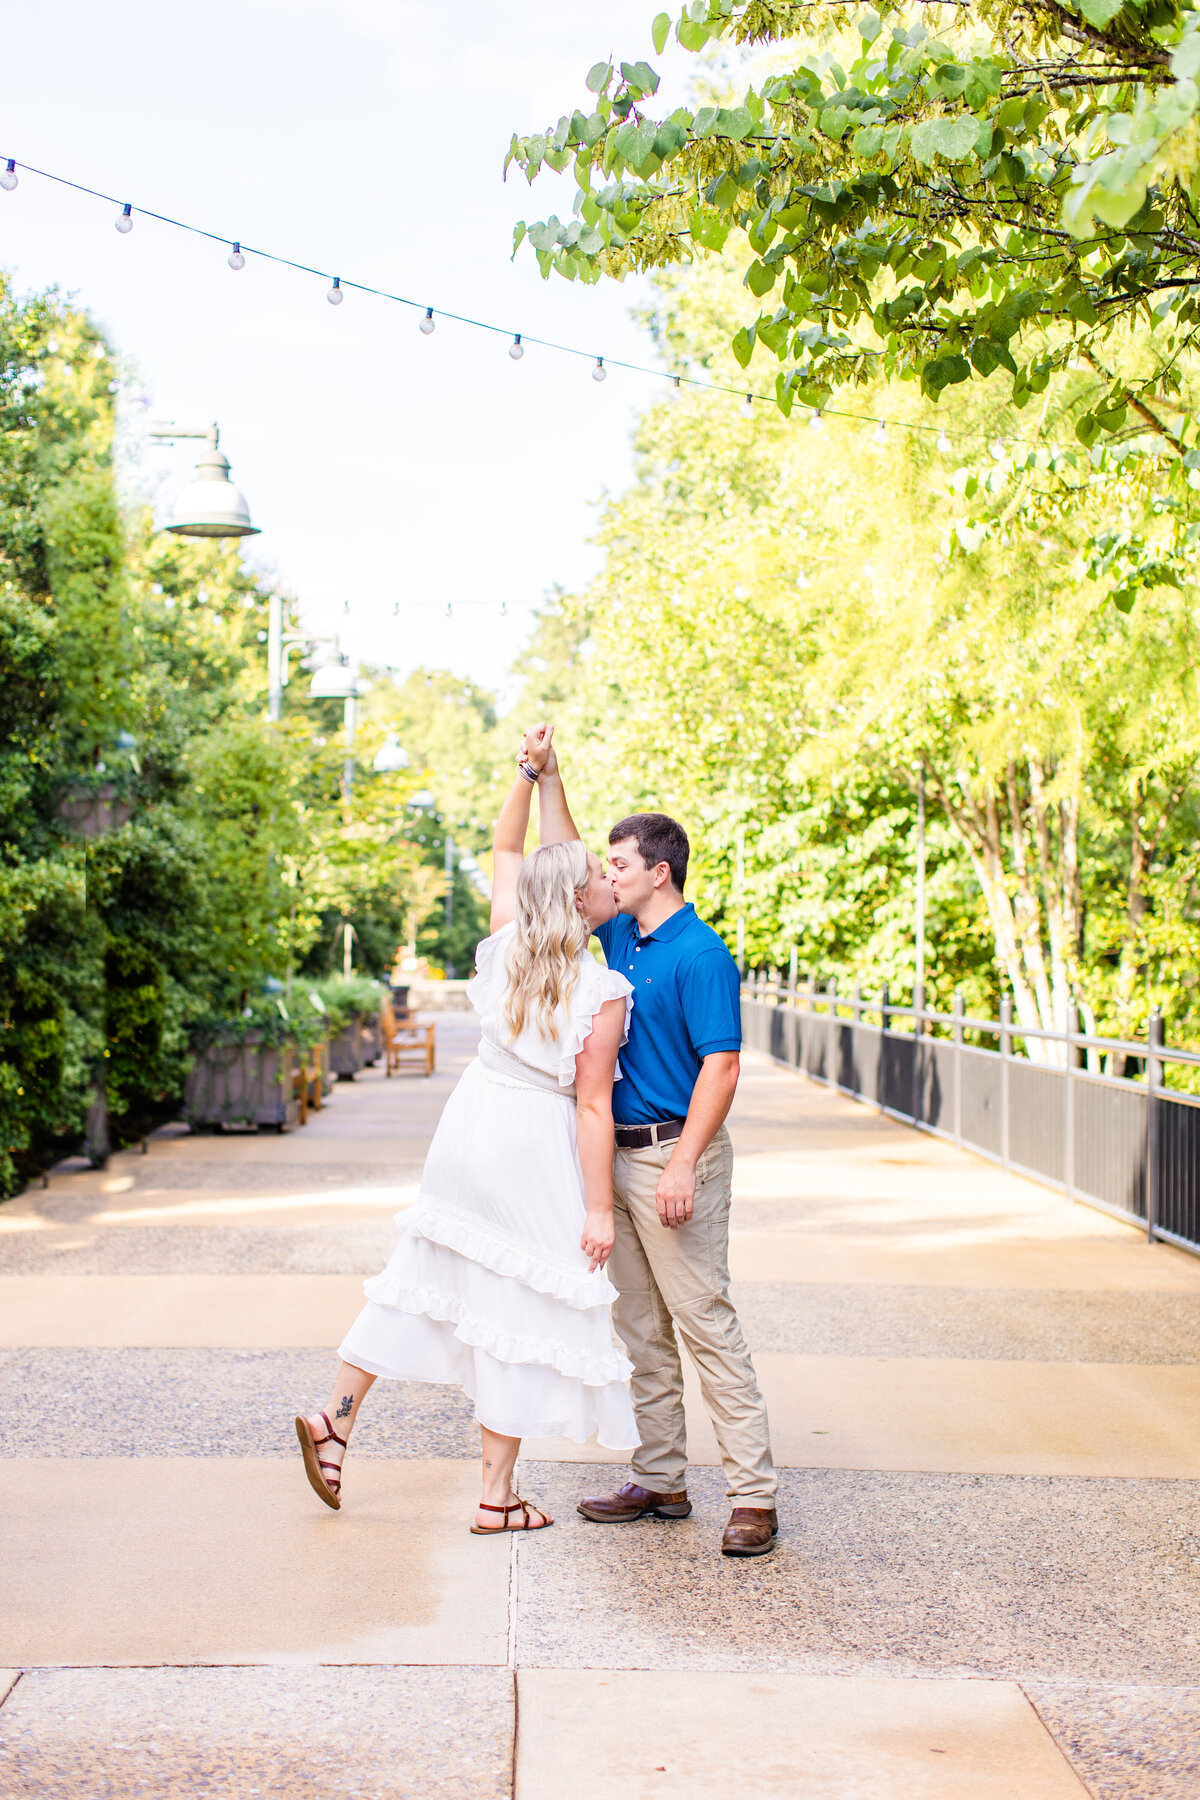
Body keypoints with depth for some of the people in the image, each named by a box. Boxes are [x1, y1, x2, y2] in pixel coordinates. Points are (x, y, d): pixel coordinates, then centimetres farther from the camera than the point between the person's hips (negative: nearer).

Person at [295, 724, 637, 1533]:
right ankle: (497, 1496, 11)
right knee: (522, 1302, 3)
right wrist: (599, 1209, -14)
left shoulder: (508, 944, -1)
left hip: (475, 1117, 7)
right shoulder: (603, 992, -18)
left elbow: (505, 851, 18)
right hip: (535, 1143, -6)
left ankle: (337, 1416, 22)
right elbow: (592, 1108, -18)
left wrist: (531, 772, 11)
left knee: (425, 1267, 21)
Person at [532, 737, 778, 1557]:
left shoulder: (702, 955, -14)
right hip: (622, 1154, 9)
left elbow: (721, 1064, -20)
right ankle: (661, 1481, 19)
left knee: (706, 1322, -9)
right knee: (641, 1328, 11)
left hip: (675, 1156, -9)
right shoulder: (623, 937, 11)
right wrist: (549, 779, 13)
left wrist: (683, 1166, -26)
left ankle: (755, 1496, -7)